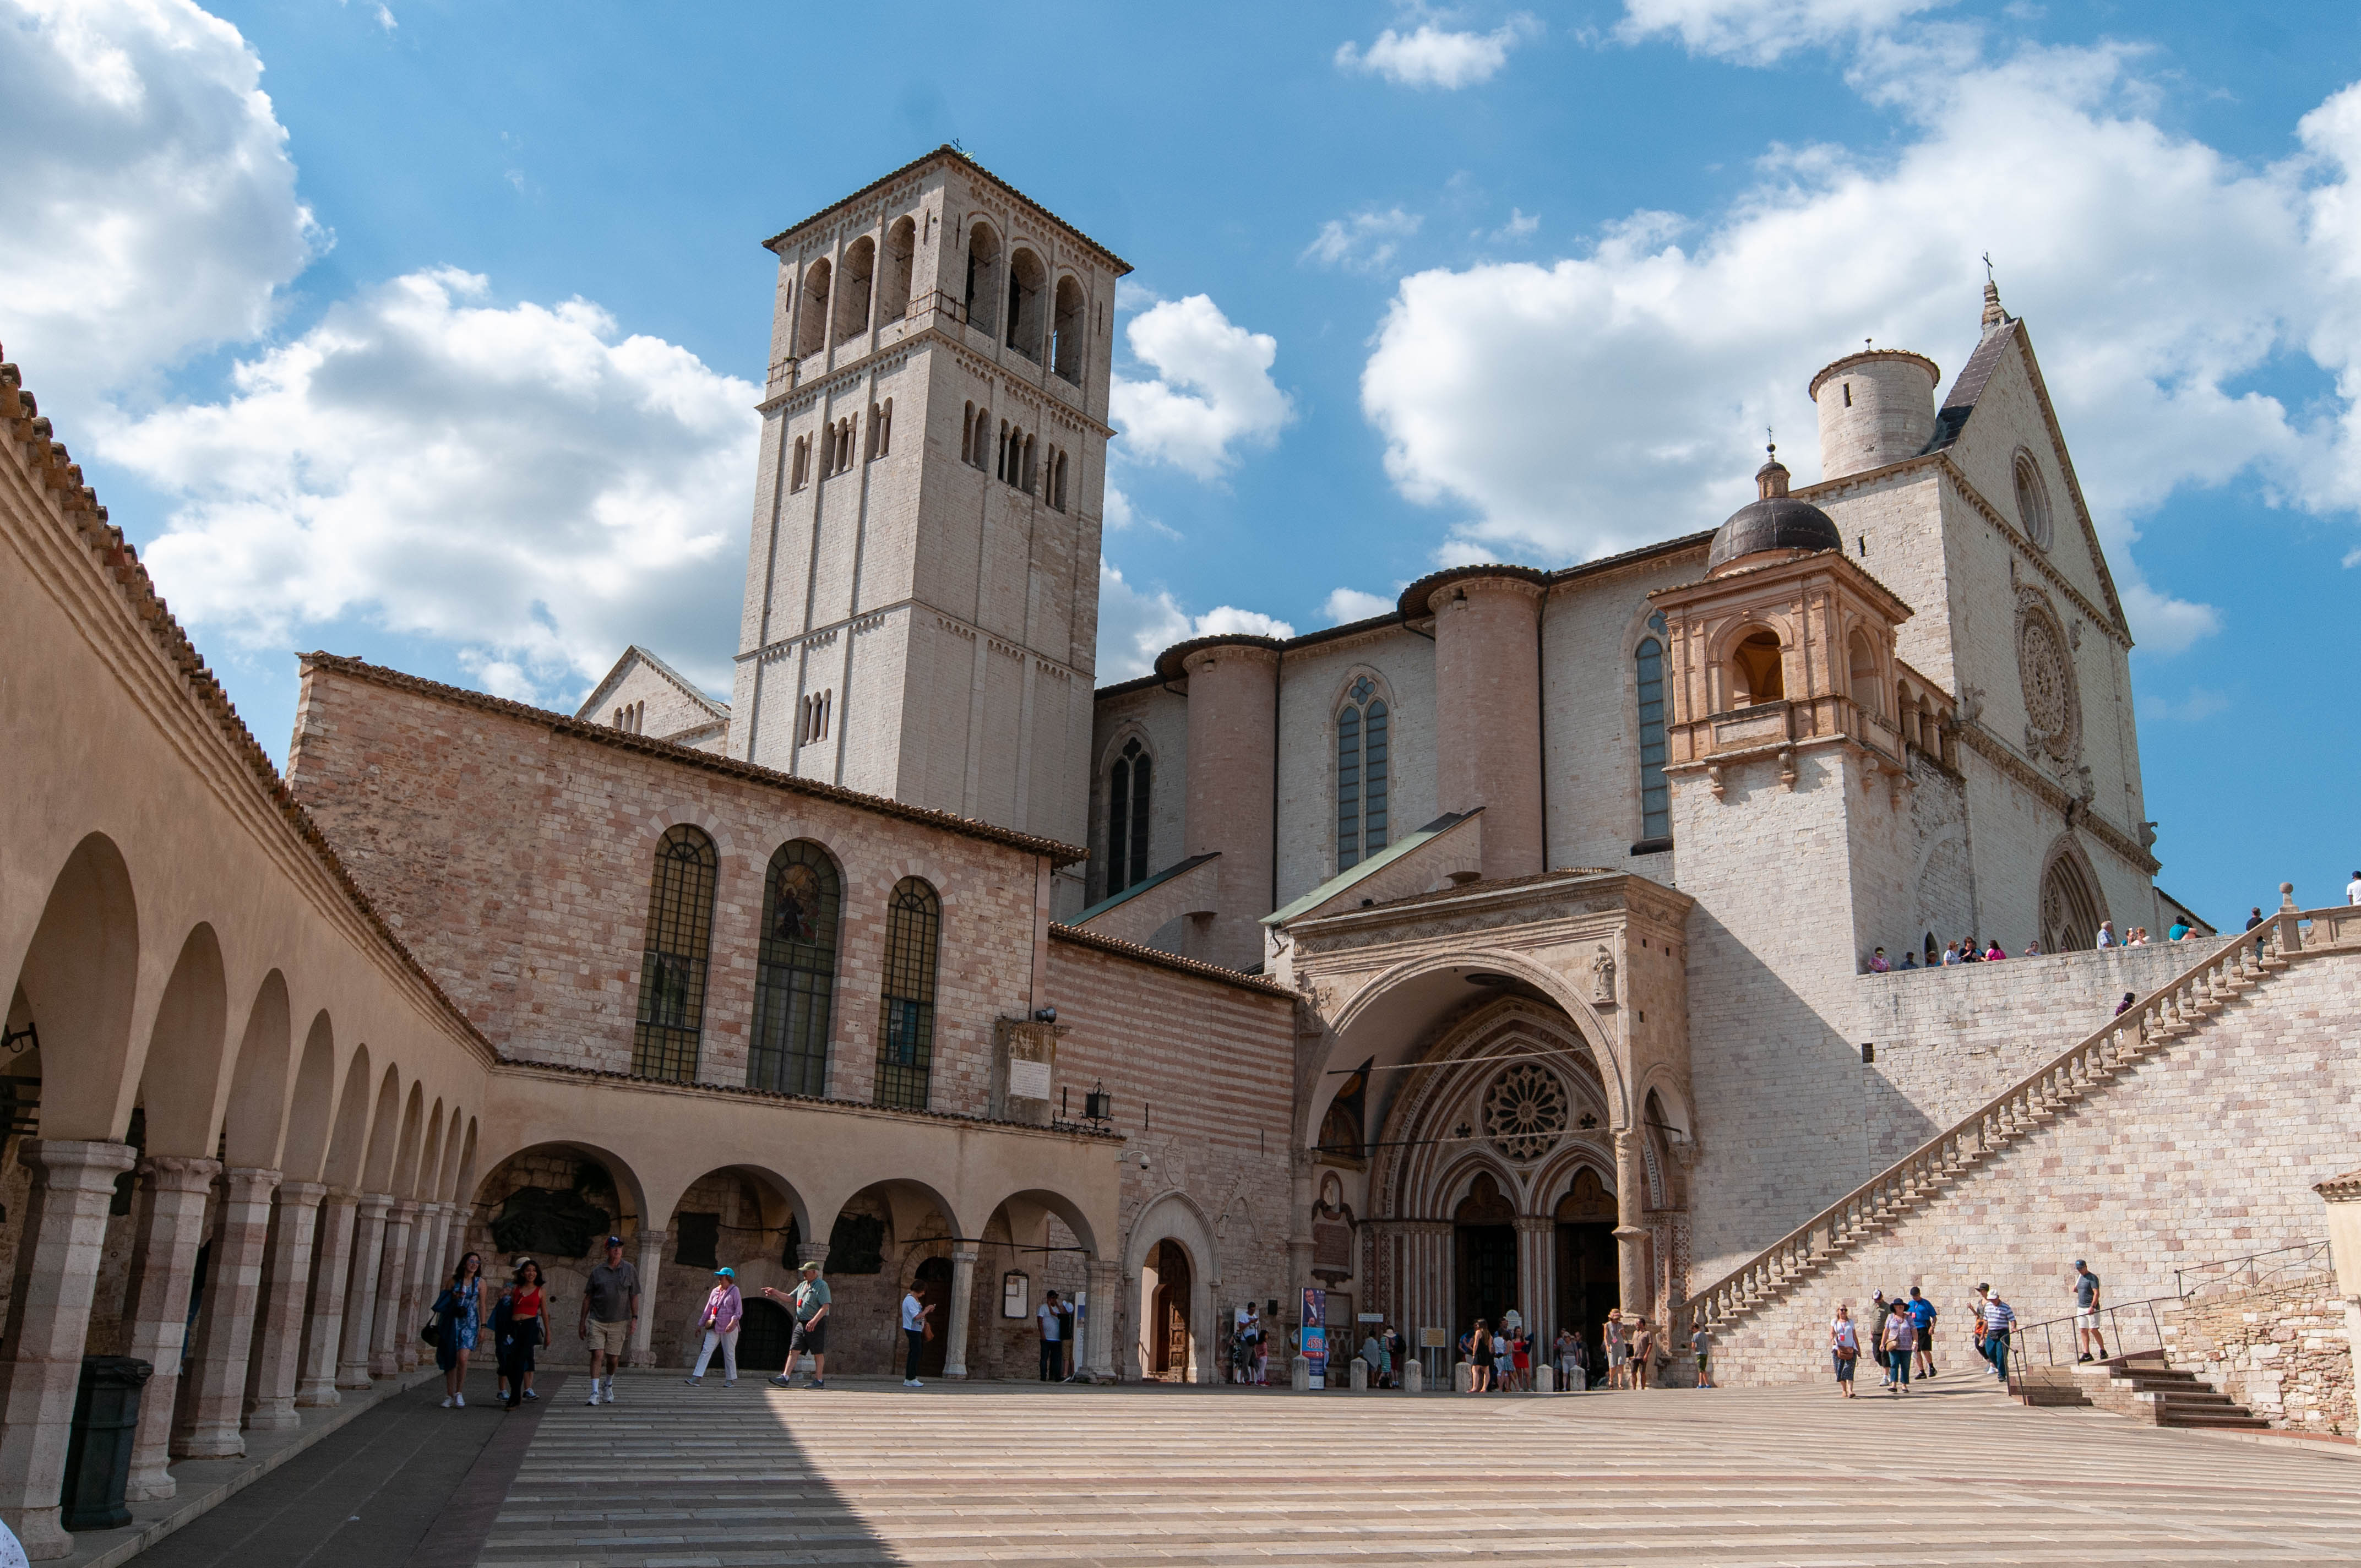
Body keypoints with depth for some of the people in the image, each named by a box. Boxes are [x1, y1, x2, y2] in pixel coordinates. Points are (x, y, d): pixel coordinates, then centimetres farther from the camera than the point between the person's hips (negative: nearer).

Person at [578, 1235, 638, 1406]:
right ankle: (595, 1393, -8)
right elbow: (588, 1298, 9)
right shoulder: (597, 1272, 4)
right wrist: (582, 1322, 7)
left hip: (619, 1322, 0)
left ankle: (608, 1385, 32)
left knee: (613, 1358, 6)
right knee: (597, 1355, -12)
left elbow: (634, 1297, 6)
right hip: (597, 1321, 0)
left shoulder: (630, 1270, 5)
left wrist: (634, 1318, -2)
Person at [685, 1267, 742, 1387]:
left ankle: (732, 1379, 12)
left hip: (728, 1327, -5)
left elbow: (739, 1309, -8)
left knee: (729, 1354, 2)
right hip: (714, 1327, 5)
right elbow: (708, 1309, 20)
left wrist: (733, 1321, -23)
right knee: (706, 1351, -7)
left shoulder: (734, 1290, -1)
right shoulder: (715, 1291, 14)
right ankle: (697, 1378, -12)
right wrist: (701, 1324, 18)